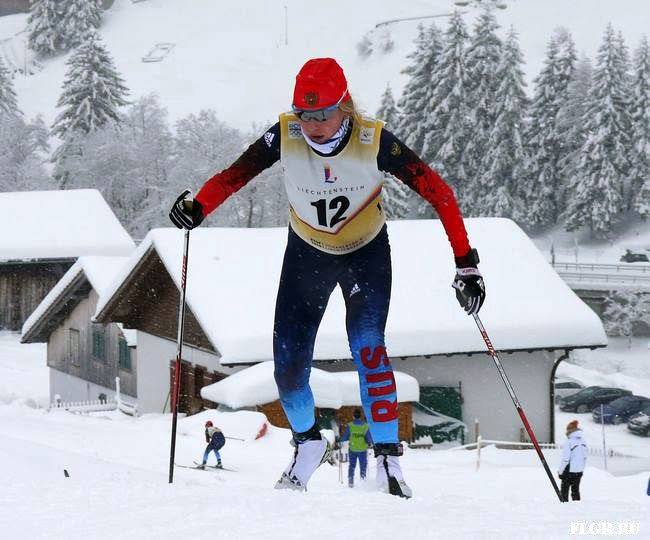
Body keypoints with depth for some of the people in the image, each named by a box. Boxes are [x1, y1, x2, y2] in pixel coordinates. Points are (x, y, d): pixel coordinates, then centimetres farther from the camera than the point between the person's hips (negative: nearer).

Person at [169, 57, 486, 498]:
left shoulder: (374, 141, -28)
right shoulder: (285, 136, -23)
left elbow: (438, 192, -24)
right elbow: (234, 175, -18)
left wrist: (466, 262, -28)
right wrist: (198, 206, -39)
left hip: (367, 252, -2)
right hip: (307, 253, 2)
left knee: (367, 347, -22)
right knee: (288, 364, -3)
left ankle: (389, 456, -12)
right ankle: (308, 442, 25)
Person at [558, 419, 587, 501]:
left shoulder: (569, 442, -18)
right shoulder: (583, 441, 3)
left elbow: (565, 459, -17)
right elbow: (585, 458, 11)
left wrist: (560, 471, -7)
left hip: (569, 471, -7)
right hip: (579, 471, 7)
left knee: (564, 490, 4)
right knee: (576, 490, 15)